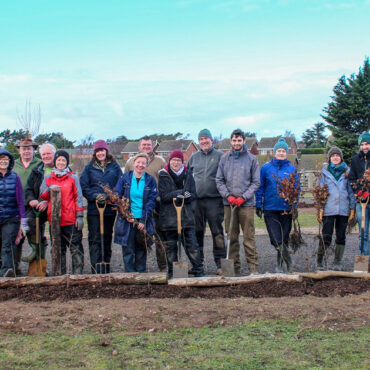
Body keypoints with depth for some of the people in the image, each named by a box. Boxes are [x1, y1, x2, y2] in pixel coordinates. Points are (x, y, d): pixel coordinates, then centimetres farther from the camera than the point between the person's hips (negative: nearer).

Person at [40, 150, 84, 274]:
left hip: (71, 219, -3)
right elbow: (42, 195, 11)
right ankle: (60, 274, 17)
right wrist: (49, 191, -11)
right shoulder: (47, 178, 12)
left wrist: (80, 216, -3)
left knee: (76, 248, -5)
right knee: (58, 249, 9)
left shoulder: (73, 178, 6)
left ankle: (78, 273, 0)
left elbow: (78, 197, 3)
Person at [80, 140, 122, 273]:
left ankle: (106, 270, 20)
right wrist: (95, 196, -15)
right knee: (95, 240, -5)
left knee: (107, 239, 10)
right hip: (94, 208, -1)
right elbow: (84, 187, 2)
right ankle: (96, 271, -5)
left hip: (110, 208, 1)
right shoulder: (89, 167, 7)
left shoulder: (114, 167, 7)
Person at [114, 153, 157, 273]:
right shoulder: (125, 178, 4)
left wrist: (144, 220, -10)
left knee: (141, 249, 7)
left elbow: (152, 200, -1)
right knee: (128, 249, 0)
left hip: (143, 221, 0)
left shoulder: (150, 180, 3)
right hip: (127, 221, 0)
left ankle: (141, 274, 17)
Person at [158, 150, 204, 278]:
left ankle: (198, 271, 7)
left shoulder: (188, 174, 8)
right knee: (171, 245, 5)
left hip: (187, 215, 1)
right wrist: (180, 193, -21)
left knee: (192, 244, 0)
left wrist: (176, 197, -17)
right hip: (168, 216, -1)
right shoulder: (163, 175, 2)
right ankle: (172, 272, 14)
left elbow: (193, 195, 2)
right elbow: (164, 195, -8)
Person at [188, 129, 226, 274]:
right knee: (197, 231, 8)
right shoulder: (194, 157, 14)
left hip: (214, 199, -3)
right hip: (196, 200, 4)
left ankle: (220, 263, 2)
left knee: (217, 232, -3)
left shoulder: (220, 156, 3)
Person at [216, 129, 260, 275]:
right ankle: (234, 267, 12)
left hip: (247, 203, -2)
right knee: (231, 237, 5)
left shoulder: (251, 159, 4)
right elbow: (219, 180, 8)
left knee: (249, 237, -3)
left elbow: (256, 182, 2)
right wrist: (228, 196, -6)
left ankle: (253, 267, 3)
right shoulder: (224, 158, 9)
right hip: (228, 203, 2)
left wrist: (243, 197, -9)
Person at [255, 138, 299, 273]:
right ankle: (287, 260, -2)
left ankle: (280, 264, 20)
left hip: (286, 209, 1)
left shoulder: (292, 169, 5)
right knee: (275, 238, -11)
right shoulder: (266, 168, 3)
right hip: (270, 208, -1)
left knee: (284, 238, 7)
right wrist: (259, 205, 2)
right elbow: (260, 187, 6)